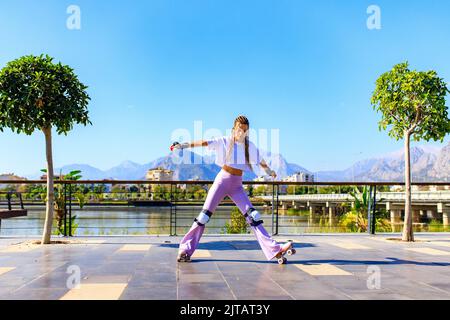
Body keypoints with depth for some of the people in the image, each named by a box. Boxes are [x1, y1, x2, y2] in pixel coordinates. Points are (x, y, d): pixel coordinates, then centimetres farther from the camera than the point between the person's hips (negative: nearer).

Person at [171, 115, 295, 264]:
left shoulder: (250, 147, 6)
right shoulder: (225, 142, -3)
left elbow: (260, 160, 23)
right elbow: (204, 143, -12)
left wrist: (269, 171, 39)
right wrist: (183, 145, -20)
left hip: (237, 186, 3)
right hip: (222, 180, -2)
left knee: (252, 215, -7)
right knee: (205, 214, -5)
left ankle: (274, 249, -11)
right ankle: (185, 249, 3)